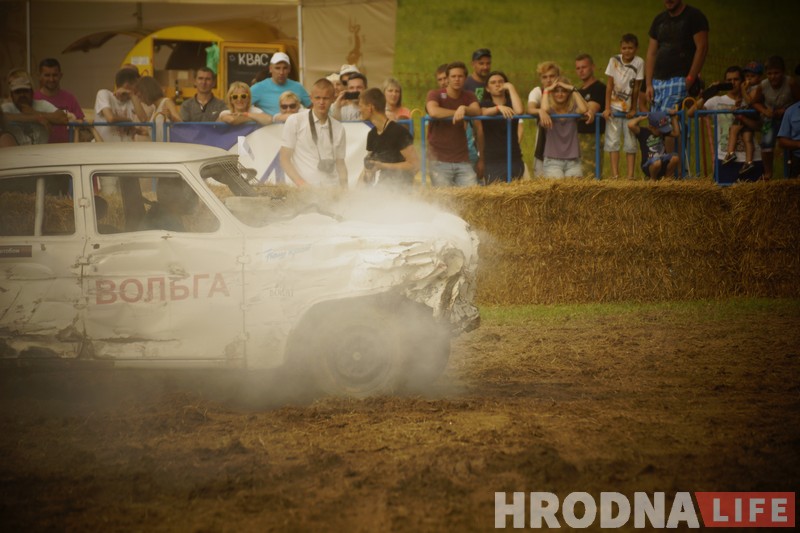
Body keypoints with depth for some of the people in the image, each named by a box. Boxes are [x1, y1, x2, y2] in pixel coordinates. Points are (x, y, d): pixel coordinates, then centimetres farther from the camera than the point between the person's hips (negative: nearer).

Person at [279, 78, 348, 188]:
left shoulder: (338, 128, 14)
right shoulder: (294, 121, 5)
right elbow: (284, 159, 3)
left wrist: (345, 191, 0)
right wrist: (301, 183, -11)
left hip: (332, 188, 3)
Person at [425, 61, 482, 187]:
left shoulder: (469, 96, 14)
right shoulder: (435, 94, 1)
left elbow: (477, 111, -7)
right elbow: (433, 111, -22)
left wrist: (464, 108, -27)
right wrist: (456, 112, -11)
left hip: (463, 160, 4)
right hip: (440, 160, -4)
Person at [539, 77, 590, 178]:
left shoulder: (573, 109, 5)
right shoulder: (551, 110, 0)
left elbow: (584, 109, -18)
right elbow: (544, 109, -24)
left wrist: (573, 90, -10)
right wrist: (547, 90, -9)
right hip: (553, 161, -2)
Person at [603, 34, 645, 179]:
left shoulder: (639, 62, -10)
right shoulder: (614, 61, -8)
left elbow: (636, 88, -7)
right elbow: (609, 85, -6)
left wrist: (633, 109, -7)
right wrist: (607, 108, -10)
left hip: (629, 108, 0)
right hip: (615, 106, 0)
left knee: (630, 142, 1)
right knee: (613, 140, -5)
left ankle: (630, 175, 2)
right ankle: (615, 174, -7)